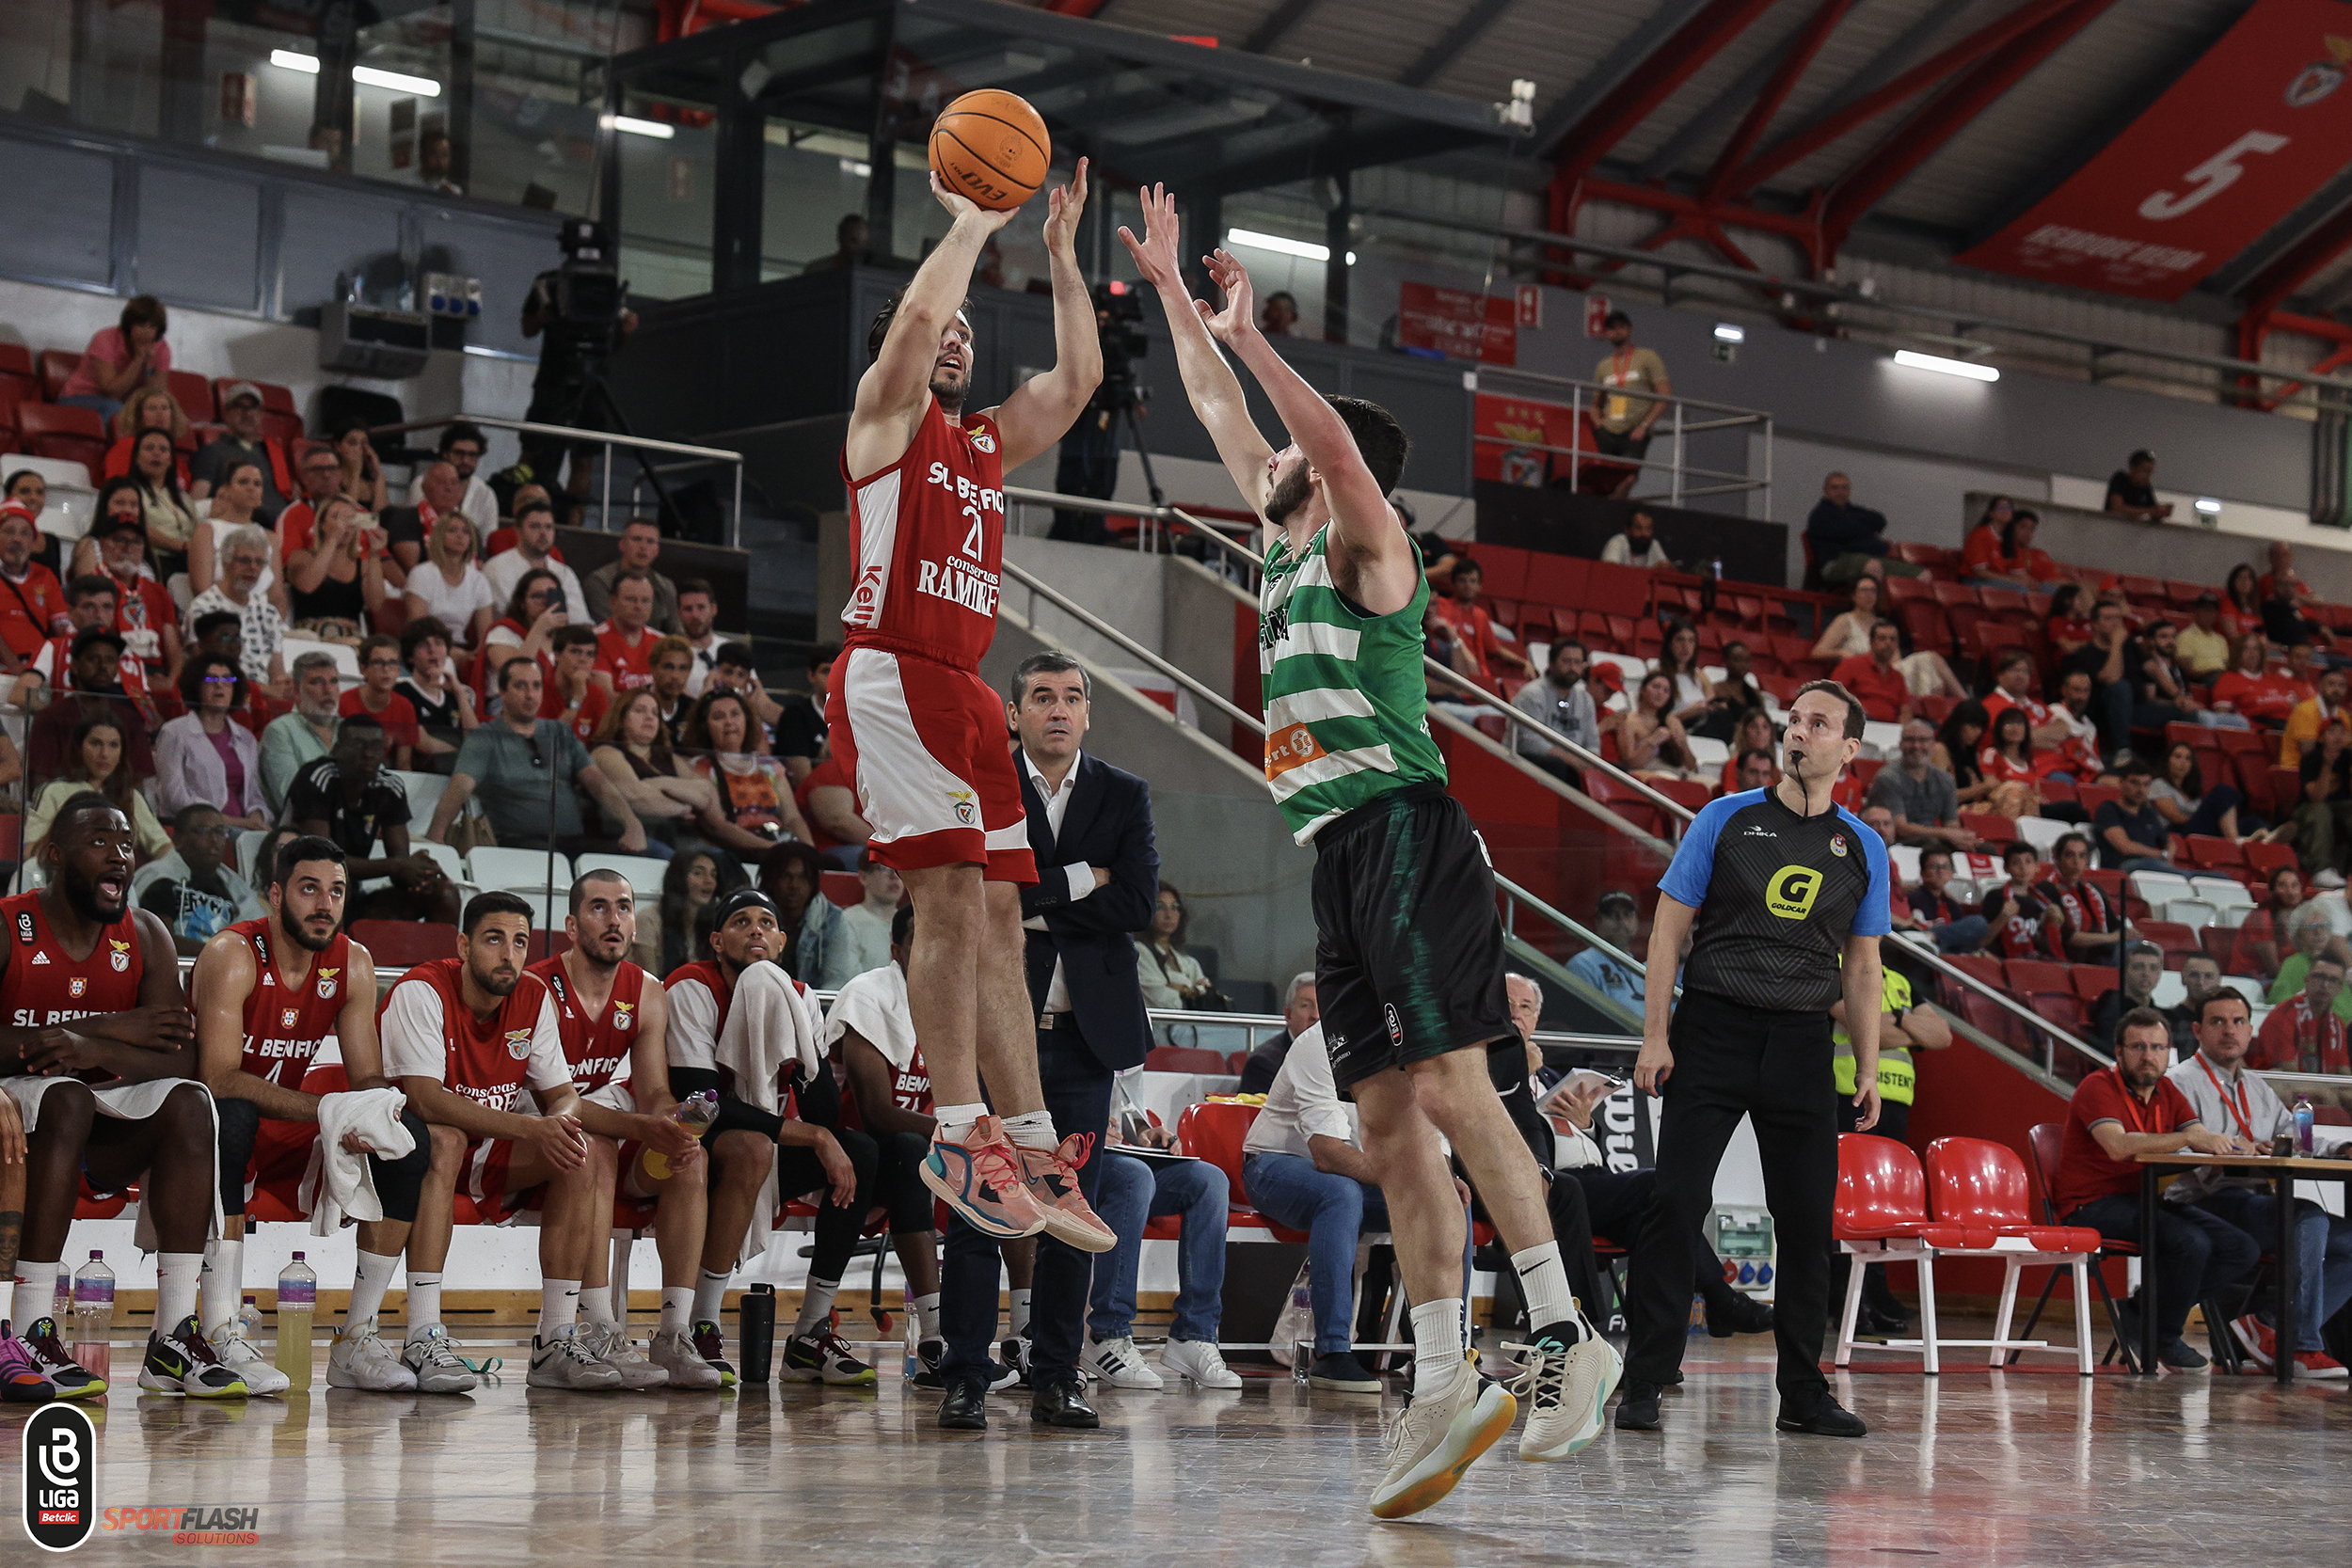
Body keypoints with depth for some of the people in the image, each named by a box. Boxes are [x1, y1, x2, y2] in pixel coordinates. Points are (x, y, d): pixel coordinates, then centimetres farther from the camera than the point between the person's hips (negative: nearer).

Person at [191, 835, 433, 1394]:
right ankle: (221, 1339, -38)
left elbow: (367, 1078, 1)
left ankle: (356, 1341, -9)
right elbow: (218, 1078, -29)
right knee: (233, 1116, -39)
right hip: (207, 1130, -6)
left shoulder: (353, 964, 0)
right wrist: (326, 1109, -37)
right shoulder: (231, 954, -19)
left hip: (285, 1134, 6)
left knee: (410, 1137, -12)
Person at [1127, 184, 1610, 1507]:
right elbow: (1223, 415, 29)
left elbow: (1336, 439, -18)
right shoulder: (1291, 550, 22)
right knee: (1392, 1126, 2)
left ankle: (1564, 1335, -16)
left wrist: (1247, 335, -15)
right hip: (1341, 854, 9)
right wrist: (1171, 291, 30)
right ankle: (1445, 1384, -1)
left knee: (1450, 1088, -16)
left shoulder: (1367, 547, 1)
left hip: (1407, 834, -8)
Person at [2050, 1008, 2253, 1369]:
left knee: (2242, 1249, -8)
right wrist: (2190, 1138, -35)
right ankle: (2165, 1339, -6)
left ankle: (2141, 1312, -1)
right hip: (2093, 1205, -8)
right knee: (2190, 1242, -31)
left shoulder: (2167, 1092, 15)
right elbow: (2118, 1146, -28)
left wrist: (2224, 1142, -25)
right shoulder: (2098, 1087, -9)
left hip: (2146, 1202, 8)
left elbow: (2204, 1142, 1)